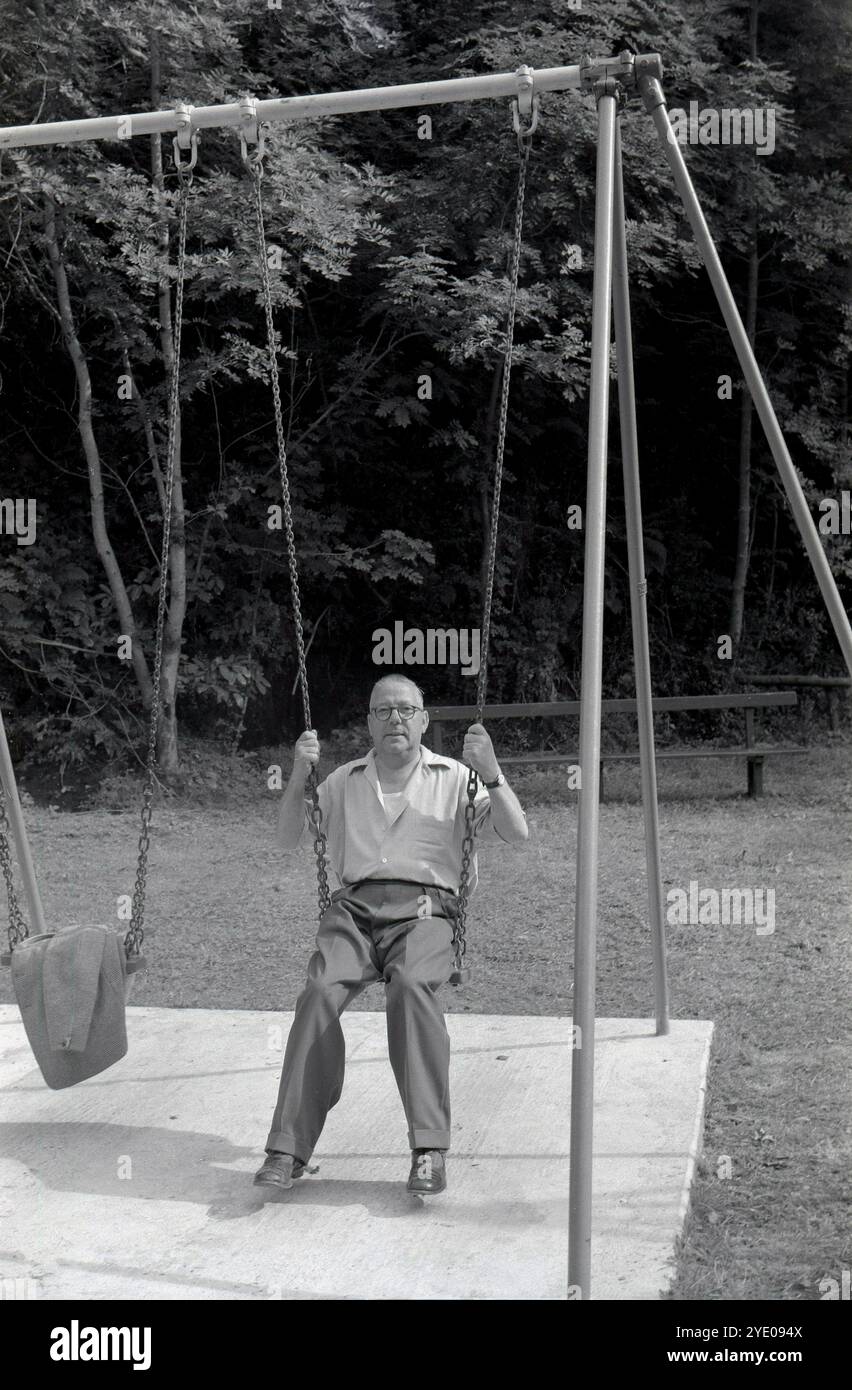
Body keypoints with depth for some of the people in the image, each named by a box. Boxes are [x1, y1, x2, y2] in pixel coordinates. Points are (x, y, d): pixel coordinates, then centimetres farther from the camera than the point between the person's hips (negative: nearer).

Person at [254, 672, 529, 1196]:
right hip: (354, 905, 2)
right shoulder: (344, 781, 23)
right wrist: (299, 776, 3)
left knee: (411, 985, -35)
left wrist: (491, 773, -9)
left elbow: (515, 832, 7)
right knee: (320, 992, -28)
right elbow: (290, 839, 18)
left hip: (424, 910, -2)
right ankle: (289, 1147, -26)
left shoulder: (453, 778, 16)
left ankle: (431, 1148, -33)